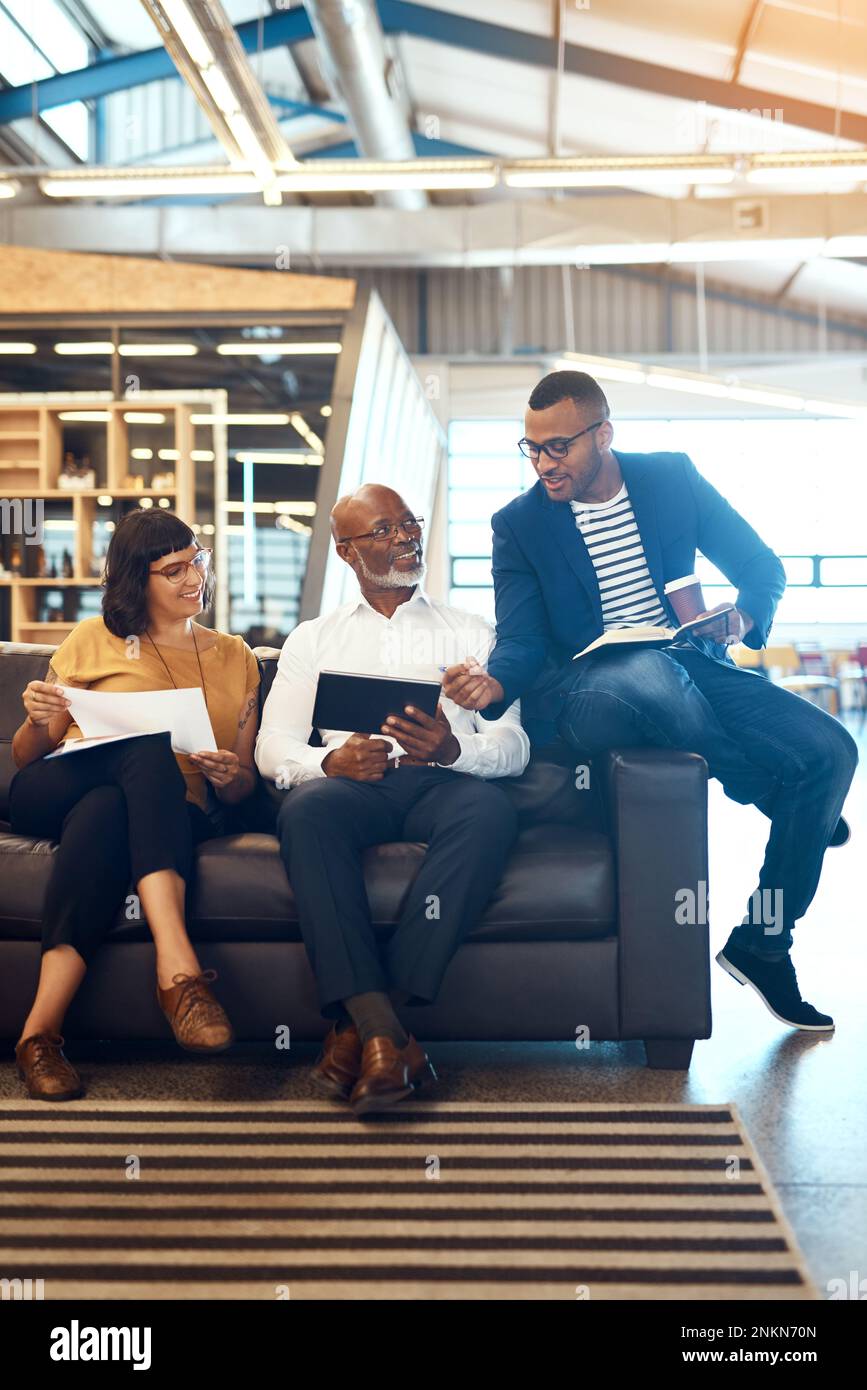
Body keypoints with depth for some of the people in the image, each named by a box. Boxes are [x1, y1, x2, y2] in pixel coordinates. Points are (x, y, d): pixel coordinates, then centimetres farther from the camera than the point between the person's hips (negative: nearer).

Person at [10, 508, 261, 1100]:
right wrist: (38, 721, -9)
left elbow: (243, 786, 17)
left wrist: (231, 778, -8)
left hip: (171, 809, 1)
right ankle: (179, 968, -50)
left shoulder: (236, 658, 20)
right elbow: (26, 758, 15)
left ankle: (41, 1031, -43)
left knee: (105, 814, -37)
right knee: (149, 749, -36)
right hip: (58, 791, -1)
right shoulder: (94, 640, 16)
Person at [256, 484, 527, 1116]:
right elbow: (273, 748, 11)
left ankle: (355, 1025, -36)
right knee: (306, 810, -36)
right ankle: (383, 1032, -40)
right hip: (349, 782, 0)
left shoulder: (472, 632, 22)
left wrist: (454, 749, -15)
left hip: (442, 782, 0)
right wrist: (331, 760, -13)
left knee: (491, 810, -35)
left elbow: (513, 744, 9)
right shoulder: (313, 638, 23)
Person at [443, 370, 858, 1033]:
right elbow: (522, 640, -4)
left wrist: (745, 618, -13)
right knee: (649, 668, -40)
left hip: (691, 669, 3)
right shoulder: (518, 524, 1)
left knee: (831, 751, -18)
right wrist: (494, 684, -27)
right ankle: (783, 801, -11)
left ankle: (762, 942, -1)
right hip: (585, 697, -3)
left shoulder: (673, 476, 5)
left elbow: (762, 566, 10)